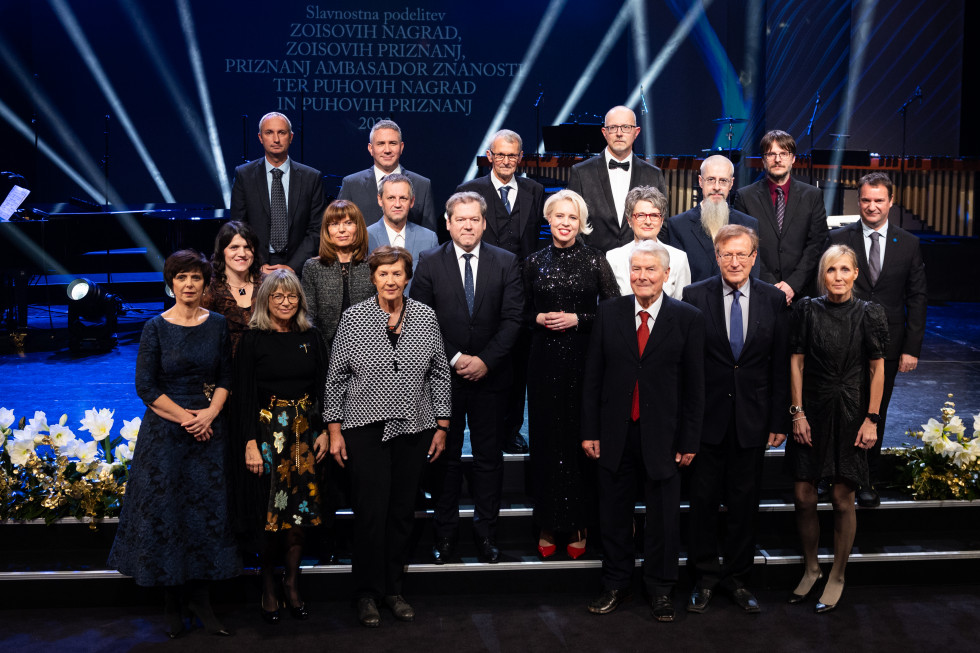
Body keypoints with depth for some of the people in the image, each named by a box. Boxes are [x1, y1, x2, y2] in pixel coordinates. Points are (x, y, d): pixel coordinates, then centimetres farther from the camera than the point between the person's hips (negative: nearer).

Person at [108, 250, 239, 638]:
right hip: (165, 428, -2)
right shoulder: (156, 327, -4)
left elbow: (226, 377, 5)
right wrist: (186, 417, -12)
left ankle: (199, 594, 17)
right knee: (165, 508, 2)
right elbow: (145, 387, -7)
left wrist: (210, 413, -11)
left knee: (207, 508, 5)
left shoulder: (217, 324, 4)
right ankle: (172, 601, 16)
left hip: (209, 427, 2)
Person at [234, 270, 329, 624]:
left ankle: (292, 583, 18)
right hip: (266, 432, -3)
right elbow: (244, 395, -6)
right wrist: (250, 443, -13)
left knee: (299, 510, 5)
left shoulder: (310, 337, 6)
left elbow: (323, 387, 8)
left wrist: (324, 431, 1)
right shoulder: (253, 340, -4)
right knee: (268, 514, 2)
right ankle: (269, 585, 18)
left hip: (305, 433, 3)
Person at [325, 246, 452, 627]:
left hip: (414, 430, 2)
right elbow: (336, 376, 1)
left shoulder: (426, 317, 3)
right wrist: (334, 430, -1)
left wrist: (442, 426, 6)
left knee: (403, 511, 8)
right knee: (370, 512, -2)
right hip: (365, 429, -2)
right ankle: (368, 593, 14)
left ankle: (394, 589, 23)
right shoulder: (353, 318, -2)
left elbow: (440, 374, 8)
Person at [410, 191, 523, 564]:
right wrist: (454, 358, -11)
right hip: (444, 374, 0)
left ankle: (486, 531, 19)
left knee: (489, 457, 7)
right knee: (446, 456, 8)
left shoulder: (505, 263, 3)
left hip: (490, 375, 1)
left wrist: (485, 360, -12)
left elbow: (512, 318, -2)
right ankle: (446, 531, 19)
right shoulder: (430, 263, 1)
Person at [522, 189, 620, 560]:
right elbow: (523, 311, 14)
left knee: (581, 438, 1)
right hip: (544, 360, 2)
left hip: (583, 359, -2)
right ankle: (548, 525, 15)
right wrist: (539, 318, -6)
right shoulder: (535, 263, 7)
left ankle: (579, 527, 13)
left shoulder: (594, 260, 0)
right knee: (546, 438, 4)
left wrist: (578, 319, -11)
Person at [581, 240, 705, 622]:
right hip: (615, 433, 2)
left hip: (663, 434, -2)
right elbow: (593, 376, 3)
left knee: (663, 516, 9)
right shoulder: (608, 313, 2)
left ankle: (660, 588, 26)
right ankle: (616, 584, 28)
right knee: (614, 513, 11)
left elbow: (694, 385, -3)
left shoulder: (688, 318, -4)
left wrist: (689, 440, -5)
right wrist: (589, 431, 0)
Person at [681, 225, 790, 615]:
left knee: (744, 501, 10)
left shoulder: (774, 300, 2)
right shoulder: (695, 296, -3)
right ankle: (705, 577, 22)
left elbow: (780, 365, 4)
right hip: (707, 417, -1)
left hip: (752, 418, 1)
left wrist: (779, 420, 2)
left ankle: (737, 576, 25)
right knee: (703, 499, 6)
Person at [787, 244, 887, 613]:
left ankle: (837, 577, 19)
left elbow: (877, 369, -1)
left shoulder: (869, 314, -3)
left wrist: (871, 419, -5)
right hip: (811, 412, 2)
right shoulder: (807, 309, 0)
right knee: (804, 497, 3)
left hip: (850, 413, -1)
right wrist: (797, 413, -3)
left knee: (842, 500, 2)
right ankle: (810, 569, 24)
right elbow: (796, 362, 2)